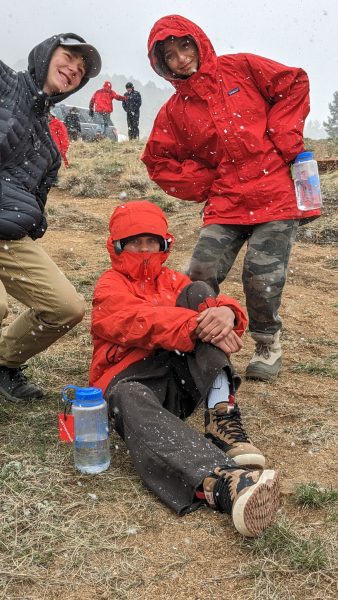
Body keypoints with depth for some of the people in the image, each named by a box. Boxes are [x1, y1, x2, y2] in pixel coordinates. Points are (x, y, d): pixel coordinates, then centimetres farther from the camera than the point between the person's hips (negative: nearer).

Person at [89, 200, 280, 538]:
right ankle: (222, 483, -69)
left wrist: (225, 313, -26)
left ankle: (222, 418, -27)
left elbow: (209, 304, 2)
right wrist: (198, 328, -33)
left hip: (179, 379, 4)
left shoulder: (171, 281, 22)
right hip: (129, 380, -4)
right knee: (132, 404, -41)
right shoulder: (109, 287, 7)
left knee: (198, 293, -11)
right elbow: (143, 321, -16)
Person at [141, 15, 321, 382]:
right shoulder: (175, 111, 8)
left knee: (262, 281, -8)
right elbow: (158, 162, 14)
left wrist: (283, 139, -3)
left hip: (276, 195, -2)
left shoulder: (241, 69, 4)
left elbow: (294, 83, 6)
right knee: (200, 276, -7)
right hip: (224, 203, 3)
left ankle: (268, 347, 20)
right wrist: (203, 184, 3)